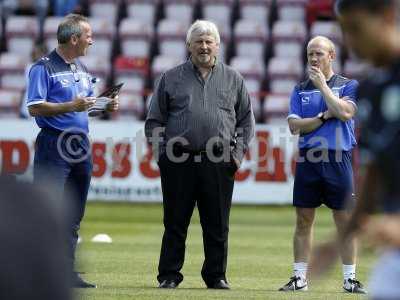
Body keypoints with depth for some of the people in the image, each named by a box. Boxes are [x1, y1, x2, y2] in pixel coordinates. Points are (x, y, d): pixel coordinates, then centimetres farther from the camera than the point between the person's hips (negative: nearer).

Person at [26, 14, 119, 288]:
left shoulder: (82, 69, 17)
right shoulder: (44, 68, -8)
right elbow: (35, 108, -15)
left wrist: (105, 106, 7)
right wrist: (70, 106, -24)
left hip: (81, 146, 8)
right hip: (54, 146, -8)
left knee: (73, 217, 9)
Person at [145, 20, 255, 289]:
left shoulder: (233, 80, 13)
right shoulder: (171, 79, 11)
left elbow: (246, 120, 14)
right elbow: (154, 121, 11)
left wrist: (237, 153, 2)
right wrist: (163, 151, -2)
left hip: (219, 163, 1)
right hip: (178, 161, -1)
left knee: (217, 226, 3)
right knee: (175, 223, 2)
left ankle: (216, 275, 12)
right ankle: (169, 276, 8)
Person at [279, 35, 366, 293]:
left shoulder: (348, 85, 5)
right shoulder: (301, 90, 12)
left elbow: (344, 112, -13)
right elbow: (294, 125, 2)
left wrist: (322, 85, -8)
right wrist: (324, 117, -7)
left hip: (338, 160, -3)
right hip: (307, 160, 3)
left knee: (345, 220, -1)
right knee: (304, 220, 4)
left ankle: (350, 279, 4)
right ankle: (300, 278, 8)